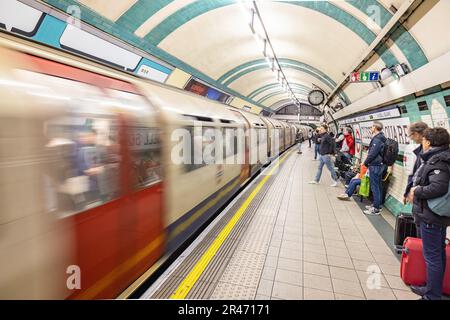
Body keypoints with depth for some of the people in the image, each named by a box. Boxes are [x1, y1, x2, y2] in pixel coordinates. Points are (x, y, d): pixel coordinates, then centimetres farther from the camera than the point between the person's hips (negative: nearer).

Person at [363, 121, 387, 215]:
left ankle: (376, 209, 1)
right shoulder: (380, 138, 13)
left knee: (375, 187, -5)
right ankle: (377, 205, 26)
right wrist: (367, 162, 15)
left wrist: (366, 162, -6)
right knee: (378, 186, 16)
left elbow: (372, 153, -20)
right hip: (379, 165, 10)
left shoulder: (377, 139, -18)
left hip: (375, 166, -10)